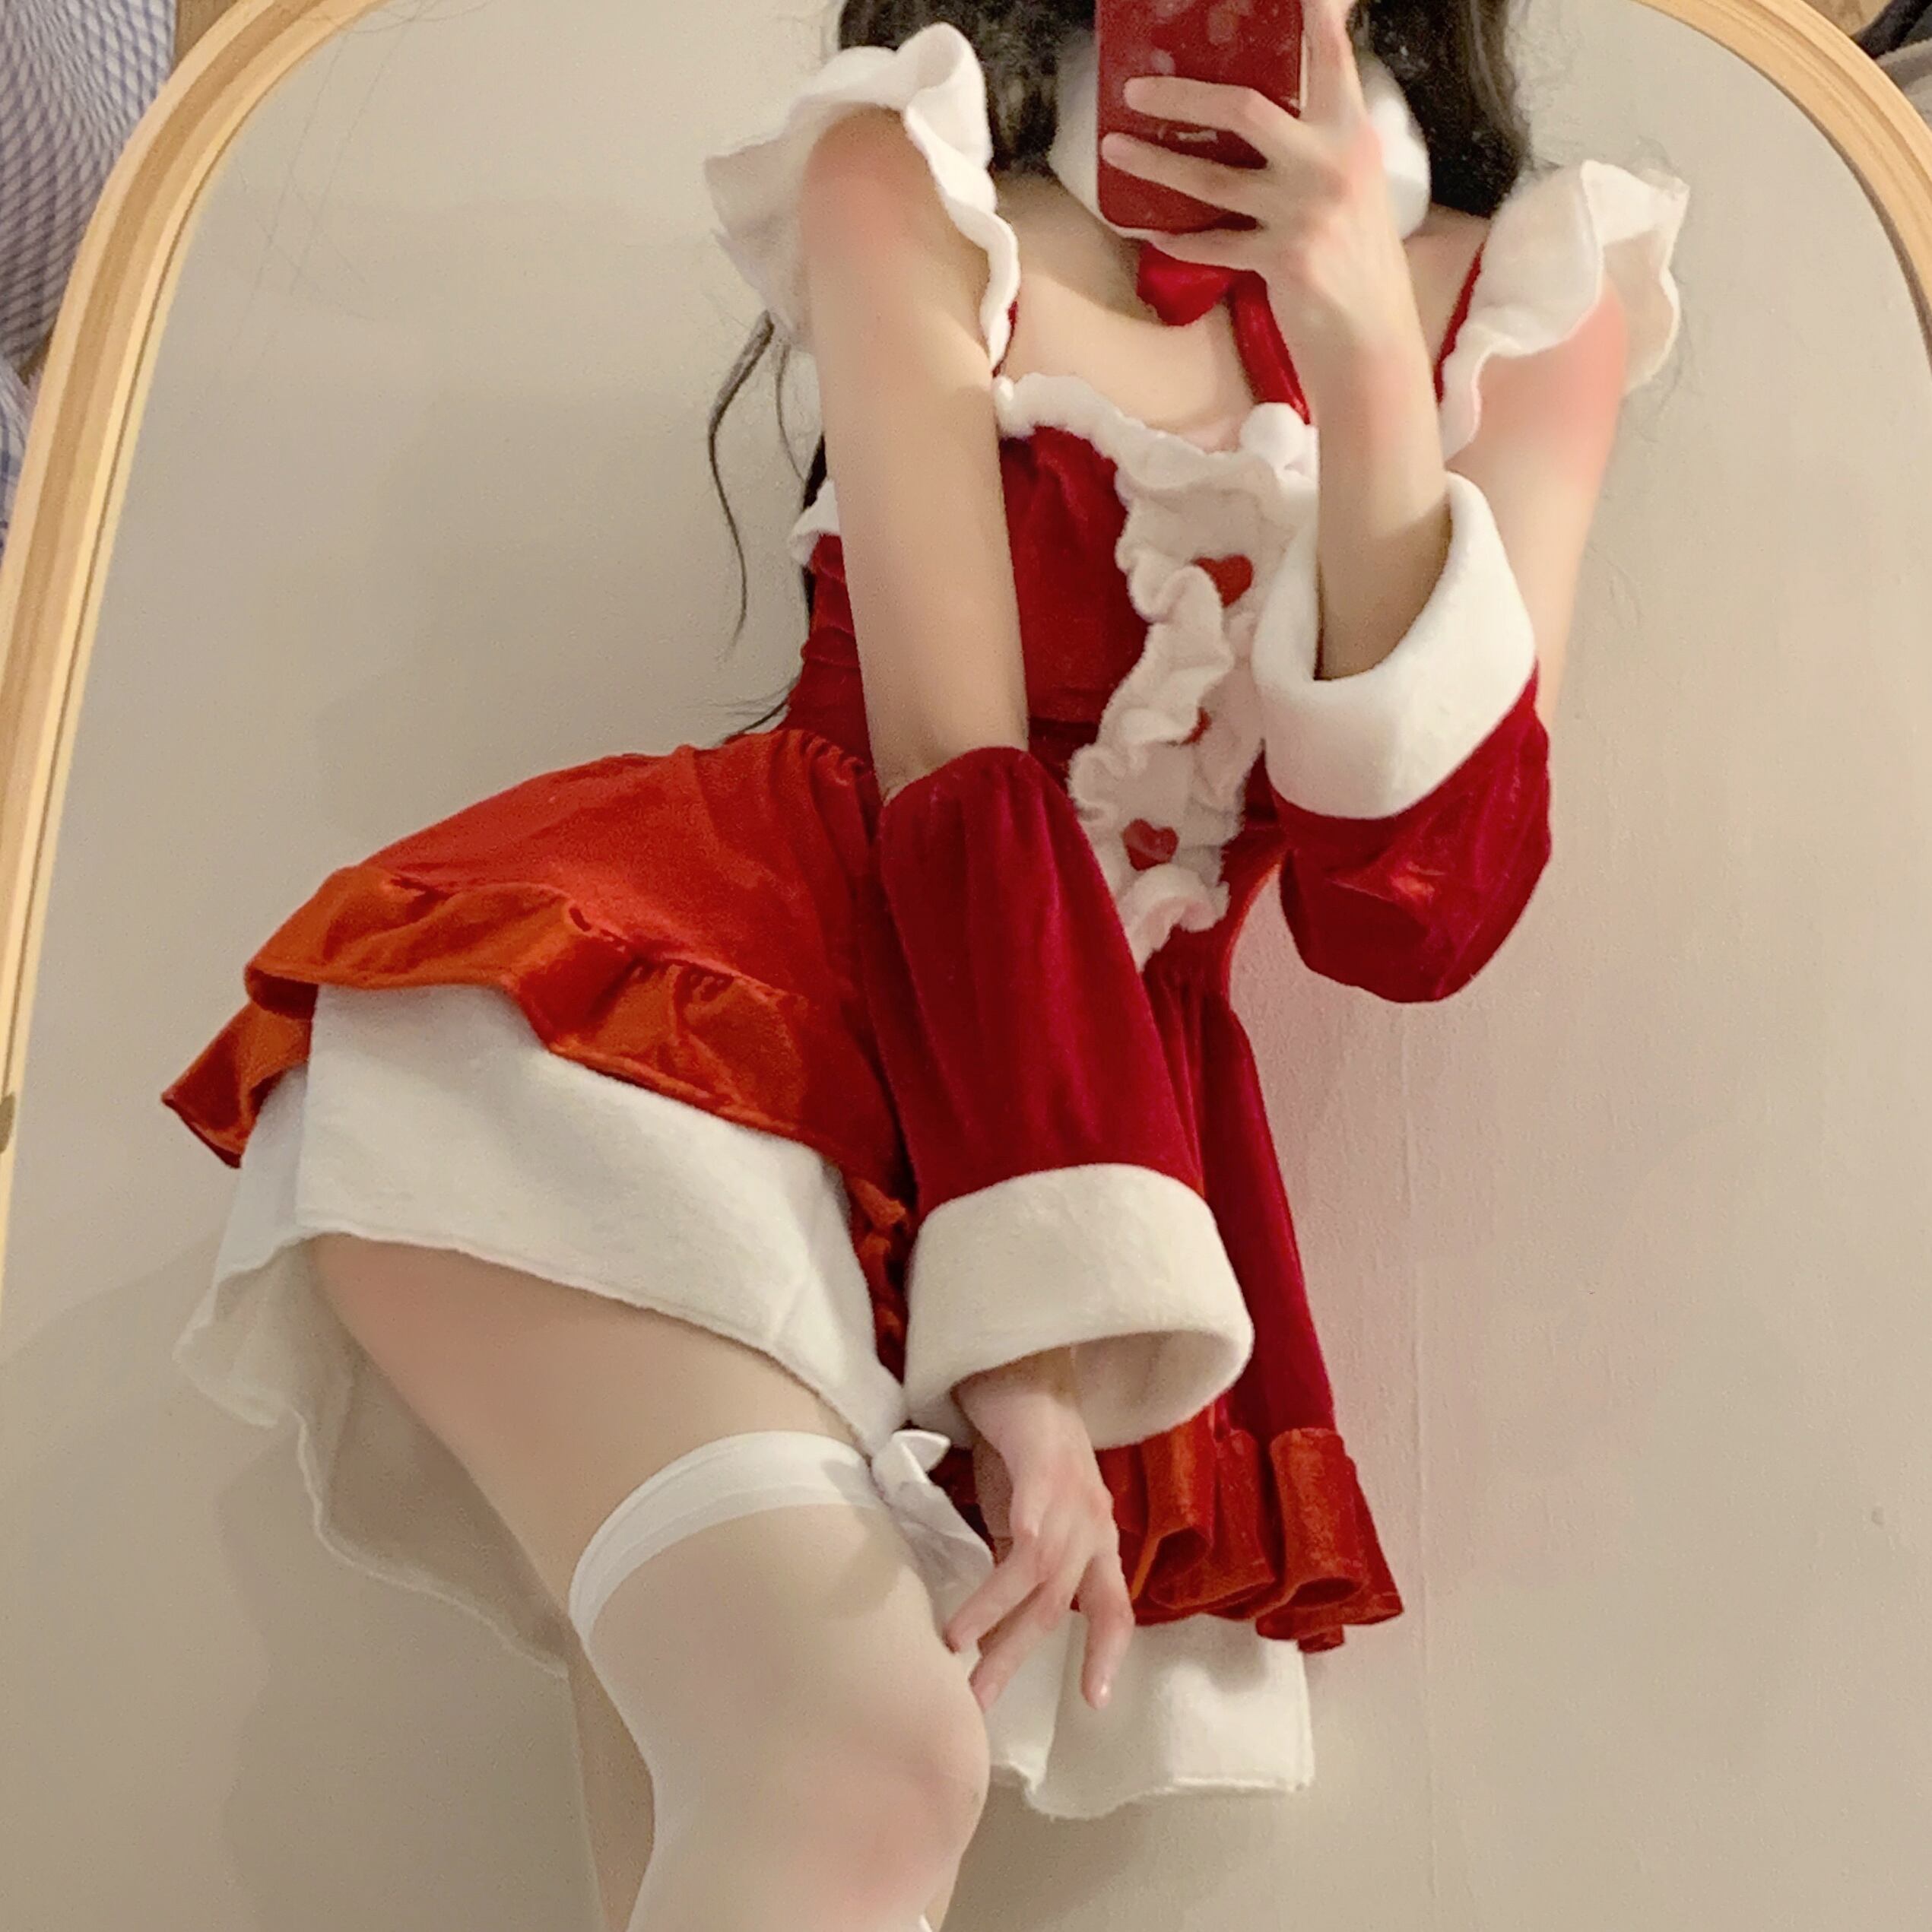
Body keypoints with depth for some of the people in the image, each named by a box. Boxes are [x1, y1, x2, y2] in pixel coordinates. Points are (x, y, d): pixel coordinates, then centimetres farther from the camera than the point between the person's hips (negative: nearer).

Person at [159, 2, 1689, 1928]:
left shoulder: (1530, 300, 13)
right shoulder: (910, 173, 6)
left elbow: (1415, 918, 0)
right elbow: (951, 765, -7)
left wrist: (1367, 365, -11)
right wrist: (1031, 1319, -17)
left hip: (1094, 1100, 4)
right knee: (858, 1756, -28)